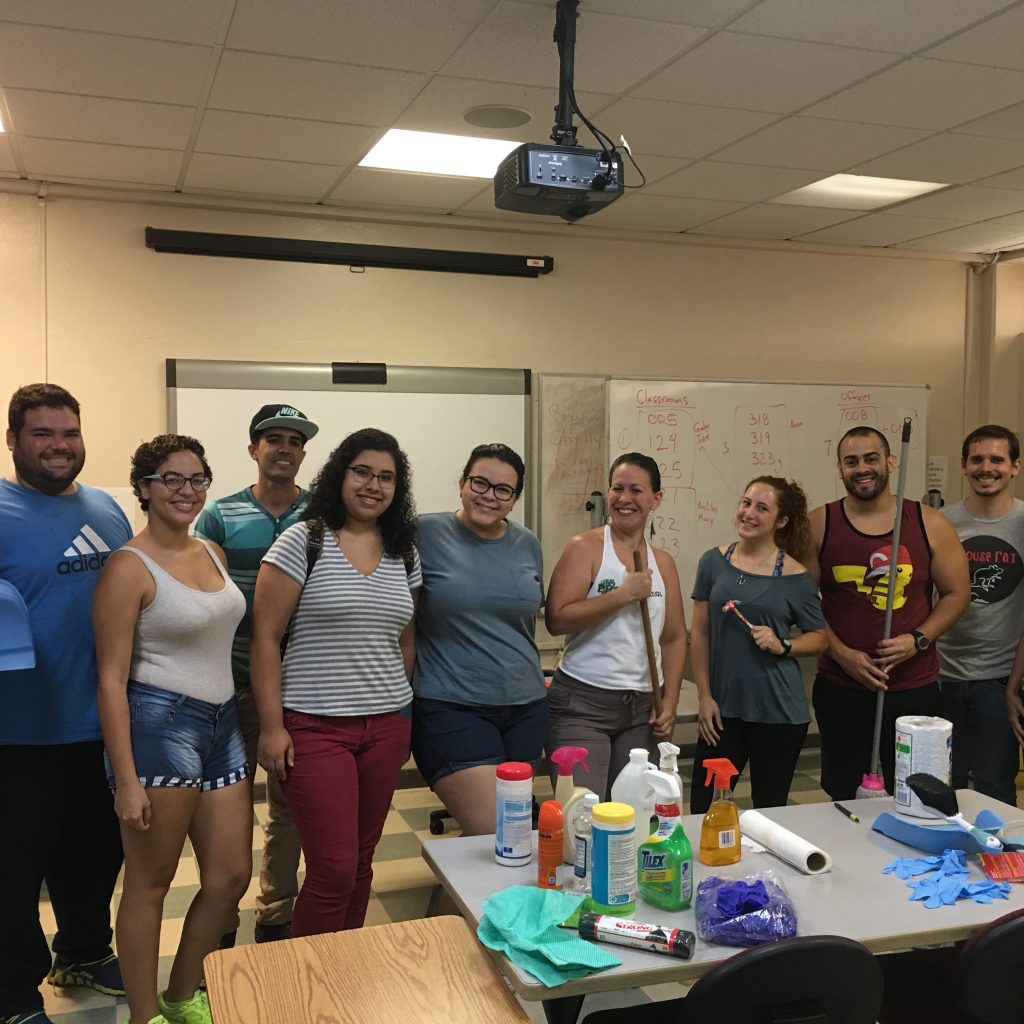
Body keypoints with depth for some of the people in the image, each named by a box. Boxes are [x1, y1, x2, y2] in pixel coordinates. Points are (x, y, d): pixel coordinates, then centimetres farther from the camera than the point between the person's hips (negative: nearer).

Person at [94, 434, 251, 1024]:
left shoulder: (214, 554, 10)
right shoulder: (130, 568, -11)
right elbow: (112, 678, -12)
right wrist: (126, 779, -16)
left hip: (222, 724, 8)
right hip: (159, 725, -8)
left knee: (232, 876, 12)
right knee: (151, 881, 5)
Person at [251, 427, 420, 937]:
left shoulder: (404, 554, 10)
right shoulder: (303, 542, -6)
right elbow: (265, 636, -7)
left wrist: (398, 711, 12)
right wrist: (271, 725, -11)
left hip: (386, 726, 5)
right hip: (315, 726, -5)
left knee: (361, 862, 12)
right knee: (335, 868, -6)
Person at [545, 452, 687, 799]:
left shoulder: (663, 562, 12)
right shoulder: (585, 547, -4)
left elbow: (674, 638, 14)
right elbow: (556, 619, -16)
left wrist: (669, 702, 4)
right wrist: (624, 594, -16)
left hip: (643, 707, 5)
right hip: (582, 702, -5)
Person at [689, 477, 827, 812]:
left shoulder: (795, 576, -4)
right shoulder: (713, 562, 2)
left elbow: (819, 638, 6)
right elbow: (700, 633, 5)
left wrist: (782, 645, -14)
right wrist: (704, 696, 1)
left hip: (778, 711, -1)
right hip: (722, 707, 2)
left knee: (769, 808, 10)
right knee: (702, 807, 3)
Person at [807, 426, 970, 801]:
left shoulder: (930, 525, 0)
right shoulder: (817, 525, -1)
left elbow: (956, 593, 5)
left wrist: (918, 640, -10)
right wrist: (842, 654, -11)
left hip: (915, 688, 0)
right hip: (840, 689, 0)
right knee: (846, 801, 11)